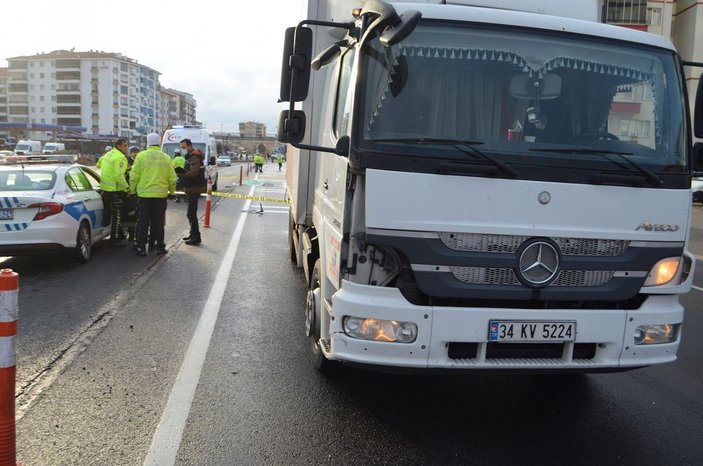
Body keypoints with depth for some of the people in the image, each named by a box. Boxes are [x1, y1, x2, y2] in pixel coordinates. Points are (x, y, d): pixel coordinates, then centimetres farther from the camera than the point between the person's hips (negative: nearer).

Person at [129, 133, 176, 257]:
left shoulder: (141, 156, -4)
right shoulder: (166, 158, 1)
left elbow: (134, 176, -4)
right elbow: (172, 178, 4)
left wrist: (133, 190, 8)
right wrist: (172, 191, 18)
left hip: (144, 194, -1)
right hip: (161, 195, 1)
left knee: (143, 222, 5)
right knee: (158, 222, 10)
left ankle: (141, 247, 6)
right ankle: (159, 246, 14)